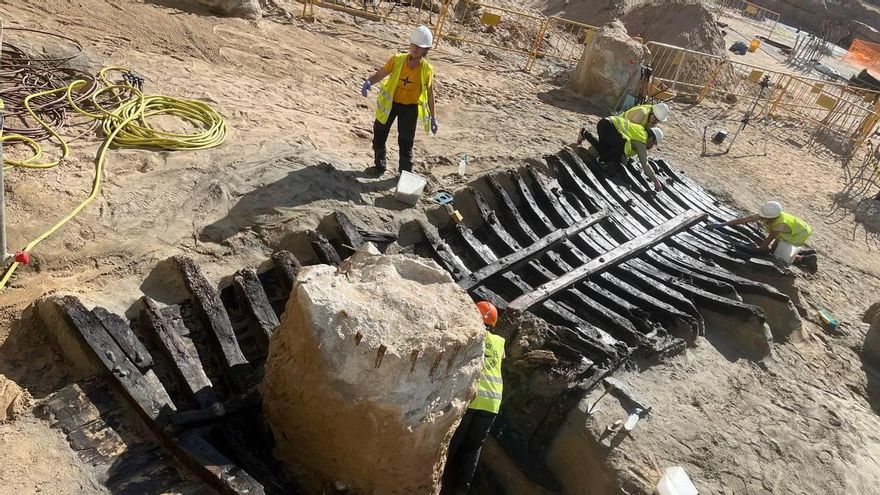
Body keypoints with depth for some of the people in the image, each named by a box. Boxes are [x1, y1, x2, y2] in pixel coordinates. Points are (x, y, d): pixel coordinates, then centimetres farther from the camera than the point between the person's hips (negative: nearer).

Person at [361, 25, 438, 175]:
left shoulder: (427, 69, -13)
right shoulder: (397, 59, -13)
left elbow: (430, 93, -4)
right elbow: (380, 74, -9)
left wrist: (432, 117, -2)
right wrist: (368, 82, -31)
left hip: (410, 106, -2)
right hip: (390, 102, 2)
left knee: (406, 141, 1)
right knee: (379, 133, 12)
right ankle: (379, 165, 34)